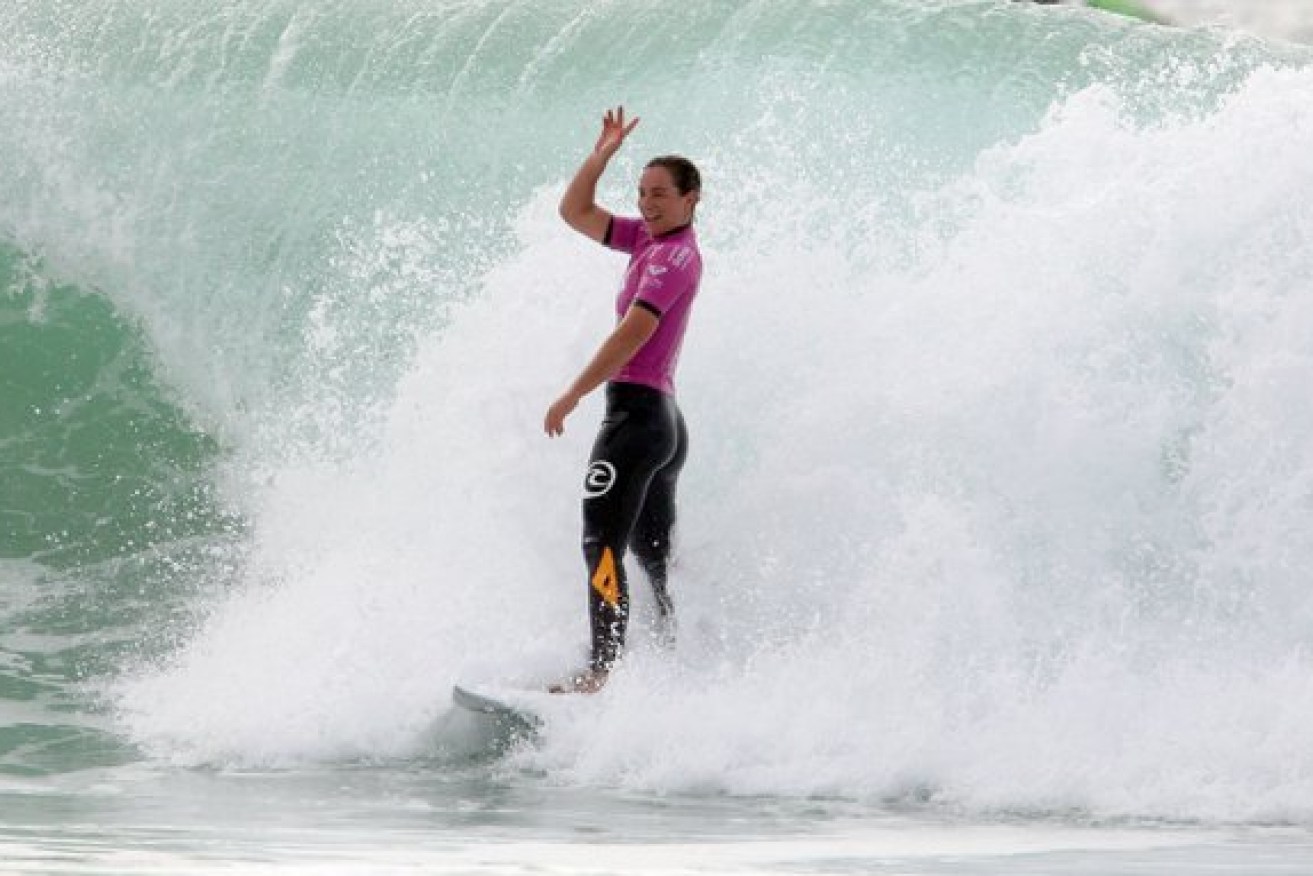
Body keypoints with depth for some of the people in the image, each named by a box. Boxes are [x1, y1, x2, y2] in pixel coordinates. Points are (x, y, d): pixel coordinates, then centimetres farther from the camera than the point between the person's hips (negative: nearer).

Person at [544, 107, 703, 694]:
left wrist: (572, 396, -20)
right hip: (666, 420, 10)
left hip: (636, 410, -10)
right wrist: (602, 155, 13)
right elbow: (575, 212, 22)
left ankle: (600, 672, -22)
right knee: (655, 557, 13)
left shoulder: (674, 255, -11)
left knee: (602, 547, -15)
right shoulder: (650, 239, 16)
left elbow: (633, 333, -19)